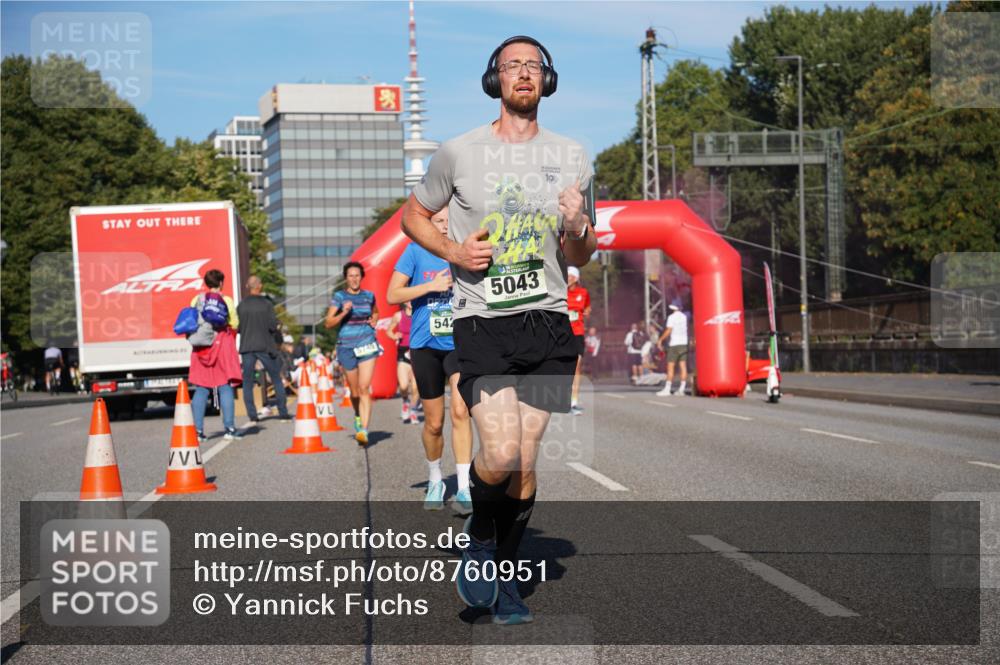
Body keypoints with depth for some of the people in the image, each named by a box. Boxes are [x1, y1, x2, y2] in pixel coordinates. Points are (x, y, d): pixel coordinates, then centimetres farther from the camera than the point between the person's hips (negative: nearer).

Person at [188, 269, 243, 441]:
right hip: (222, 344, -3)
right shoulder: (226, 300, -4)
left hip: (201, 348, 3)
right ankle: (229, 428, -1)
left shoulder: (196, 300, 5)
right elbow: (235, 325, -4)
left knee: (201, 389, 5)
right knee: (225, 387, 1)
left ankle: (198, 430, 2)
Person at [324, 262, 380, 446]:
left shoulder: (369, 296, 8)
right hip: (347, 346, 0)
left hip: (367, 345, 0)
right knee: (354, 390, 10)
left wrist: (374, 321, 8)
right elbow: (328, 323, -4)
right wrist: (343, 313, -19)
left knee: (364, 388, -13)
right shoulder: (339, 296, 0)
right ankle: (358, 416, 41)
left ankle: (364, 431, -19)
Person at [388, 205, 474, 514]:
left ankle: (464, 489, -18)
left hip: (460, 343, 0)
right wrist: (431, 286, -15)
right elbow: (392, 295, -7)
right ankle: (435, 480, 32)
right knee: (434, 423, 8)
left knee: (460, 411, -19)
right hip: (425, 346, 0)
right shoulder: (416, 251, -2)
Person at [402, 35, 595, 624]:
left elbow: (581, 260, 14)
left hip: (548, 322, 2)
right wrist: (453, 251, -3)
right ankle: (480, 538, 14)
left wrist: (577, 230, -10)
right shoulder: (459, 153, 3)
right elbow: (413, 215, 16)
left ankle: (504, 576, 22)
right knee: (501, 455, -17)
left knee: (525, 464, 3)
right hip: (483, 322, -2)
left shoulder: (572, 157, 9)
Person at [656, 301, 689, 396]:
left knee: (670, 366, -5)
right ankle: (681, 389, 1)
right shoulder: (684, 317, 9)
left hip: (674, 344, -6)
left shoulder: (671, 317, -8)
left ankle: (667, 389, -8)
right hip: (683, 343, 6)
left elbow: (668, 331, -13)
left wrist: (660, 340, -5)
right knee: (683, 366, 2)